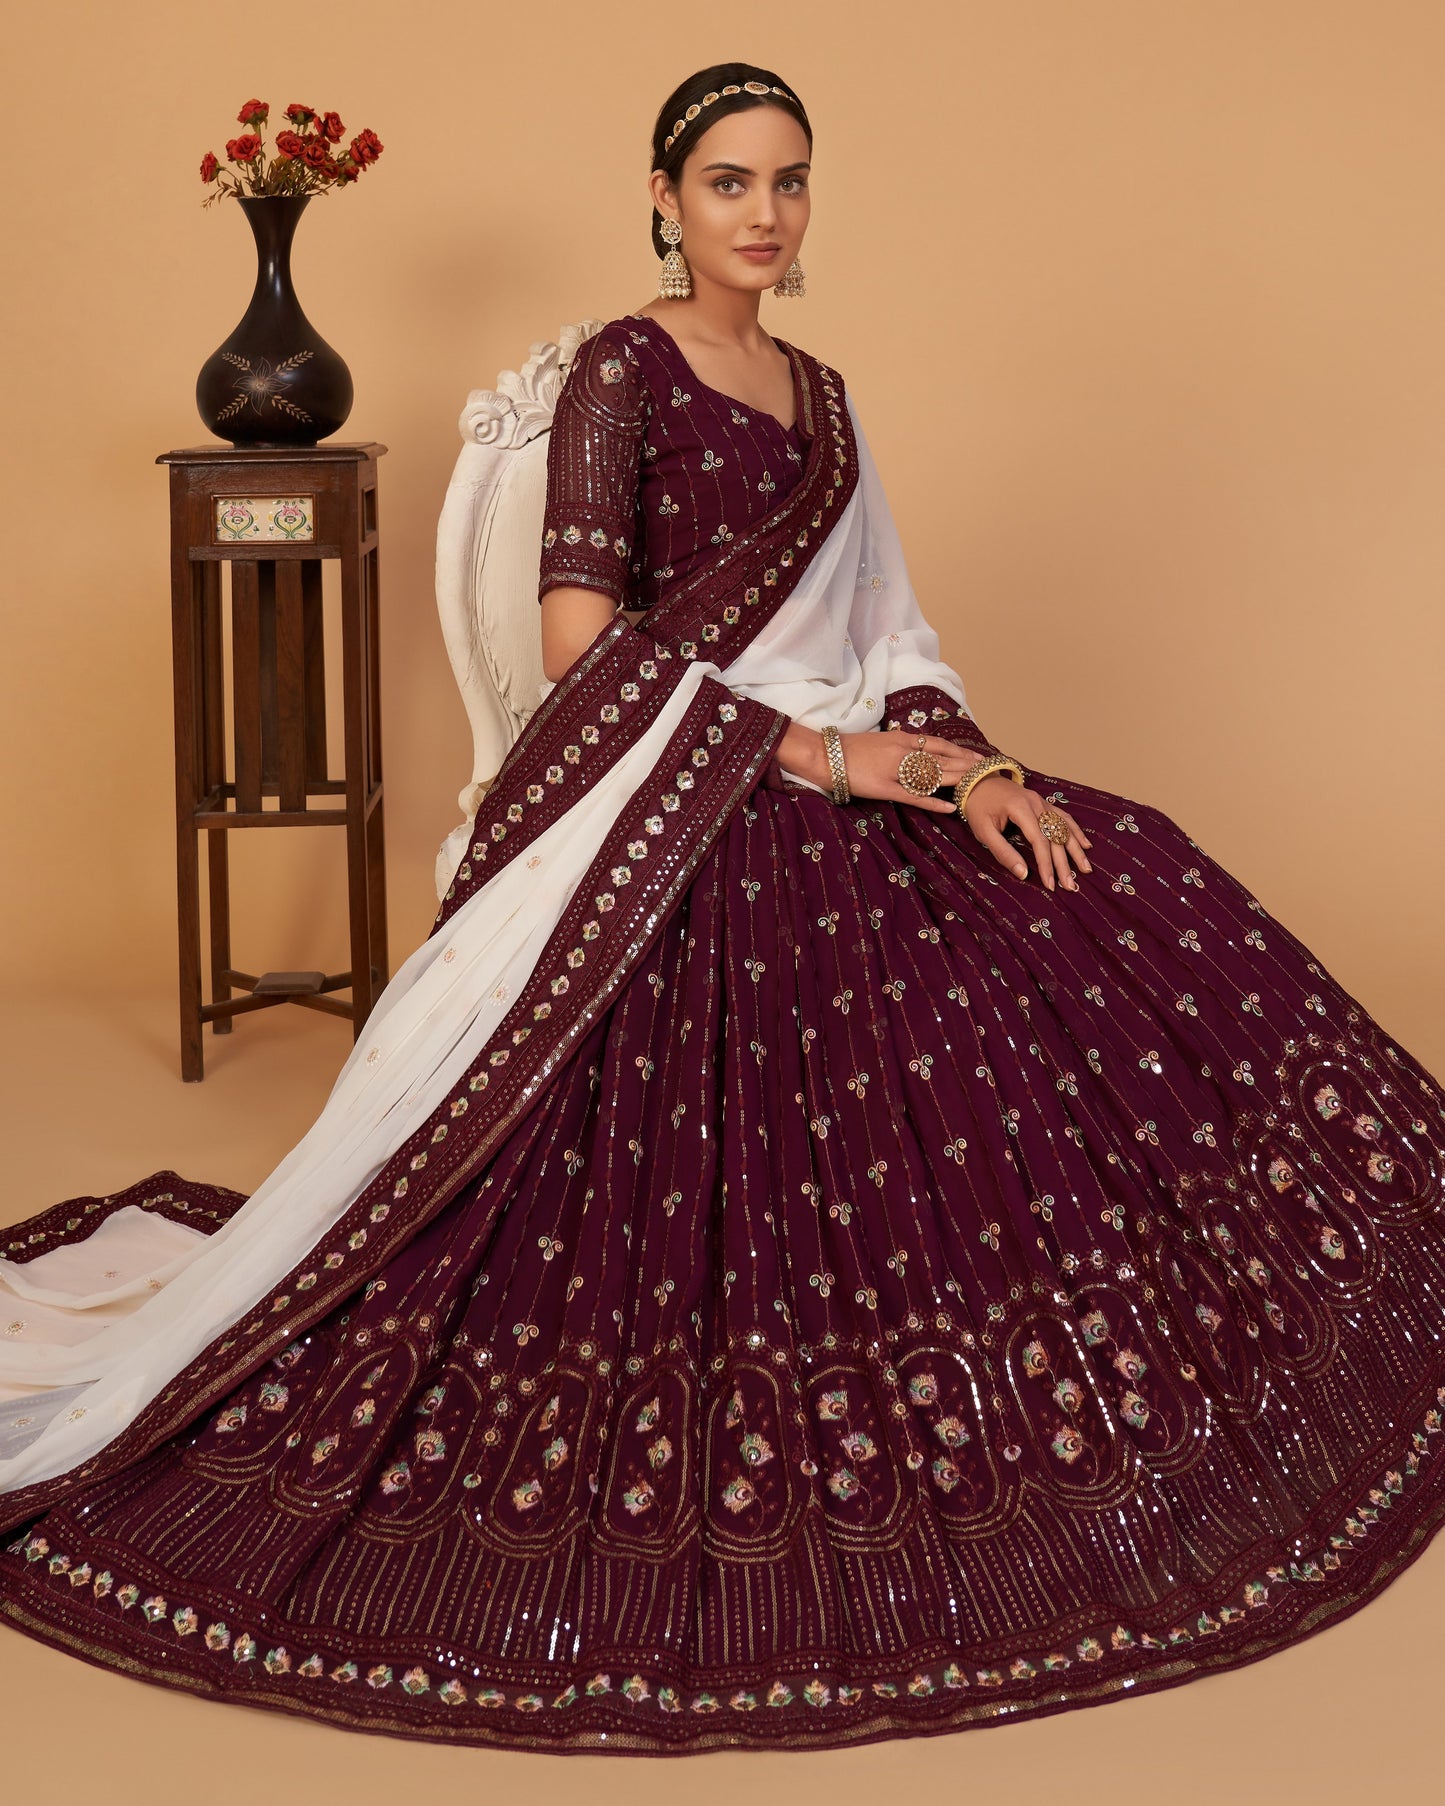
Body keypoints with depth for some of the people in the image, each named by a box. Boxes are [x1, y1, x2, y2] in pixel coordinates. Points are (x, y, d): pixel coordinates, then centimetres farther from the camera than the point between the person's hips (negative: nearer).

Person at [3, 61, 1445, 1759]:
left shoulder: (815, 392, 17)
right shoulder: (624, 368, -7)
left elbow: (879, 628, 15)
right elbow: (578, 638, -18)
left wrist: (967, 768, -4)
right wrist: (815, 750, -19)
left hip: (838, 799, 8)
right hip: (672, 832, -8)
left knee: (1139, 938, 2)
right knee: (690, 1186, -12)